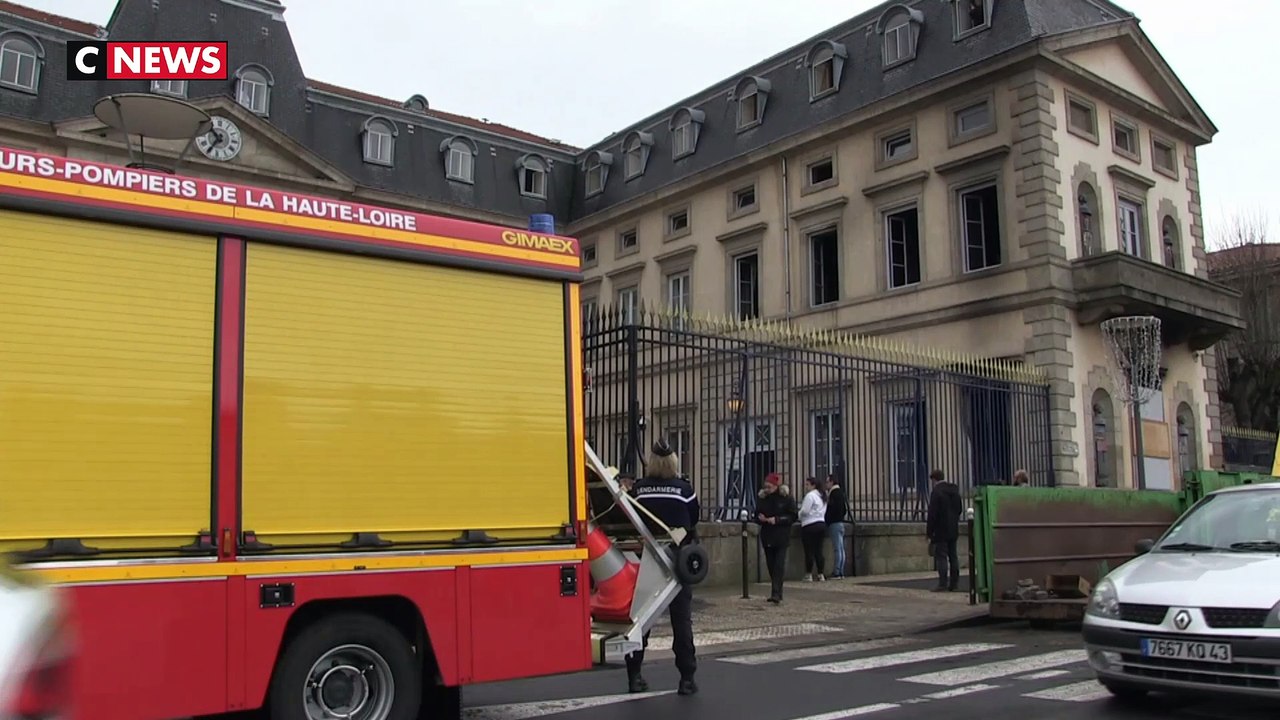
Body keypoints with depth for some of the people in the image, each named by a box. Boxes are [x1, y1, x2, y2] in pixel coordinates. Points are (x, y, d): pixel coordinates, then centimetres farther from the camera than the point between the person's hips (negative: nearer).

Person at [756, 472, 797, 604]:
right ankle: (777, 592, 19)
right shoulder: (762, 498, 8)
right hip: (767, 536, 5)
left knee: (779, 565, -11)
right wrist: (760, 518, -8)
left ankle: (776, 593, -13)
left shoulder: (786, 498, -5)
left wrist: (777, 520, -18)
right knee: (771, 565, 8)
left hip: (782, 537, -5)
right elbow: (756, 515, 15)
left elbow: (793, 516, -7)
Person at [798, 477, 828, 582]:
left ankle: (808, 575, 0)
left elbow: (805, 511, -16)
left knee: (809, 551, -3)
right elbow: (823, 512, 17)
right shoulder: (822, 496, 17)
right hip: (821, 524, 8)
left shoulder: (810, 495, -11)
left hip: (810, 526, -8)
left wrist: (798, 514, 5)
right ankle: (820, 574, 9)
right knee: (819, 551, 9)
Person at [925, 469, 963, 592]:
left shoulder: (936, 492, -16)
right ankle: (954, 584, 16)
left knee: (941, 556, -5)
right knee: (953, 556, 12)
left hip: (941, 531, -8)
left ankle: (943, 584, -7)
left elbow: (932, 514, -17)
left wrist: (929, 532, -13)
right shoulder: (954, 490, 10)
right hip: (953, 530, 8)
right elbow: (960, 509, 19)